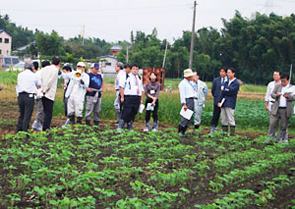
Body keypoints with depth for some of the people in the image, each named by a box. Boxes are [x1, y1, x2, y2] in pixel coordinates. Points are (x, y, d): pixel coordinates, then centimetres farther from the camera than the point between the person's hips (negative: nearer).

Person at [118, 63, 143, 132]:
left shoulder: (139, 79, 20)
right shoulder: (126, 77, 2)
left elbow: (141, 89, 22)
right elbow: (121, 87, -3)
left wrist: (141, 99, 14)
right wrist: (122, 97, -10)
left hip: (137, 98, 6)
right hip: (128, 97, -5)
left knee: (133, 114, 6)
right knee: (126, 113, -12)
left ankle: (129, 128, 15)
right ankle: (120, 128, -6)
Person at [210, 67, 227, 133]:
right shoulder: (216, 80, 7)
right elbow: (213, 90, 13)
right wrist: (216, 97, 11)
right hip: (217, 101, 1)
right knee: (216, 115, 1)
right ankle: (213, 127, 11)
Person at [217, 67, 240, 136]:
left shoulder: (236, 83, -4)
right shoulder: (226, 82, 18)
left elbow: (230, 92, -16)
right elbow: (222, 92, 13)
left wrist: (223, 91, 1)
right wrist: (219, 101, 3)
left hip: (230, 104, -7)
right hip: (223, 103, 7)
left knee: (231, 119, -6)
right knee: (223, 120, 8)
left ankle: (232, 133, -1)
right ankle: (224, 132, 13)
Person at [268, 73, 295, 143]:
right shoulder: (277, 86, 9)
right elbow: (272, 94, 9)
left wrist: (288, 96, -23)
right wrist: (276, 95, -15)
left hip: (286, 110, -1)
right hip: (276, 109, 1)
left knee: (283, 126, 5)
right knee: (273, 124, -3)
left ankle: (281, 139, 15)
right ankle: (270, 138, 3)